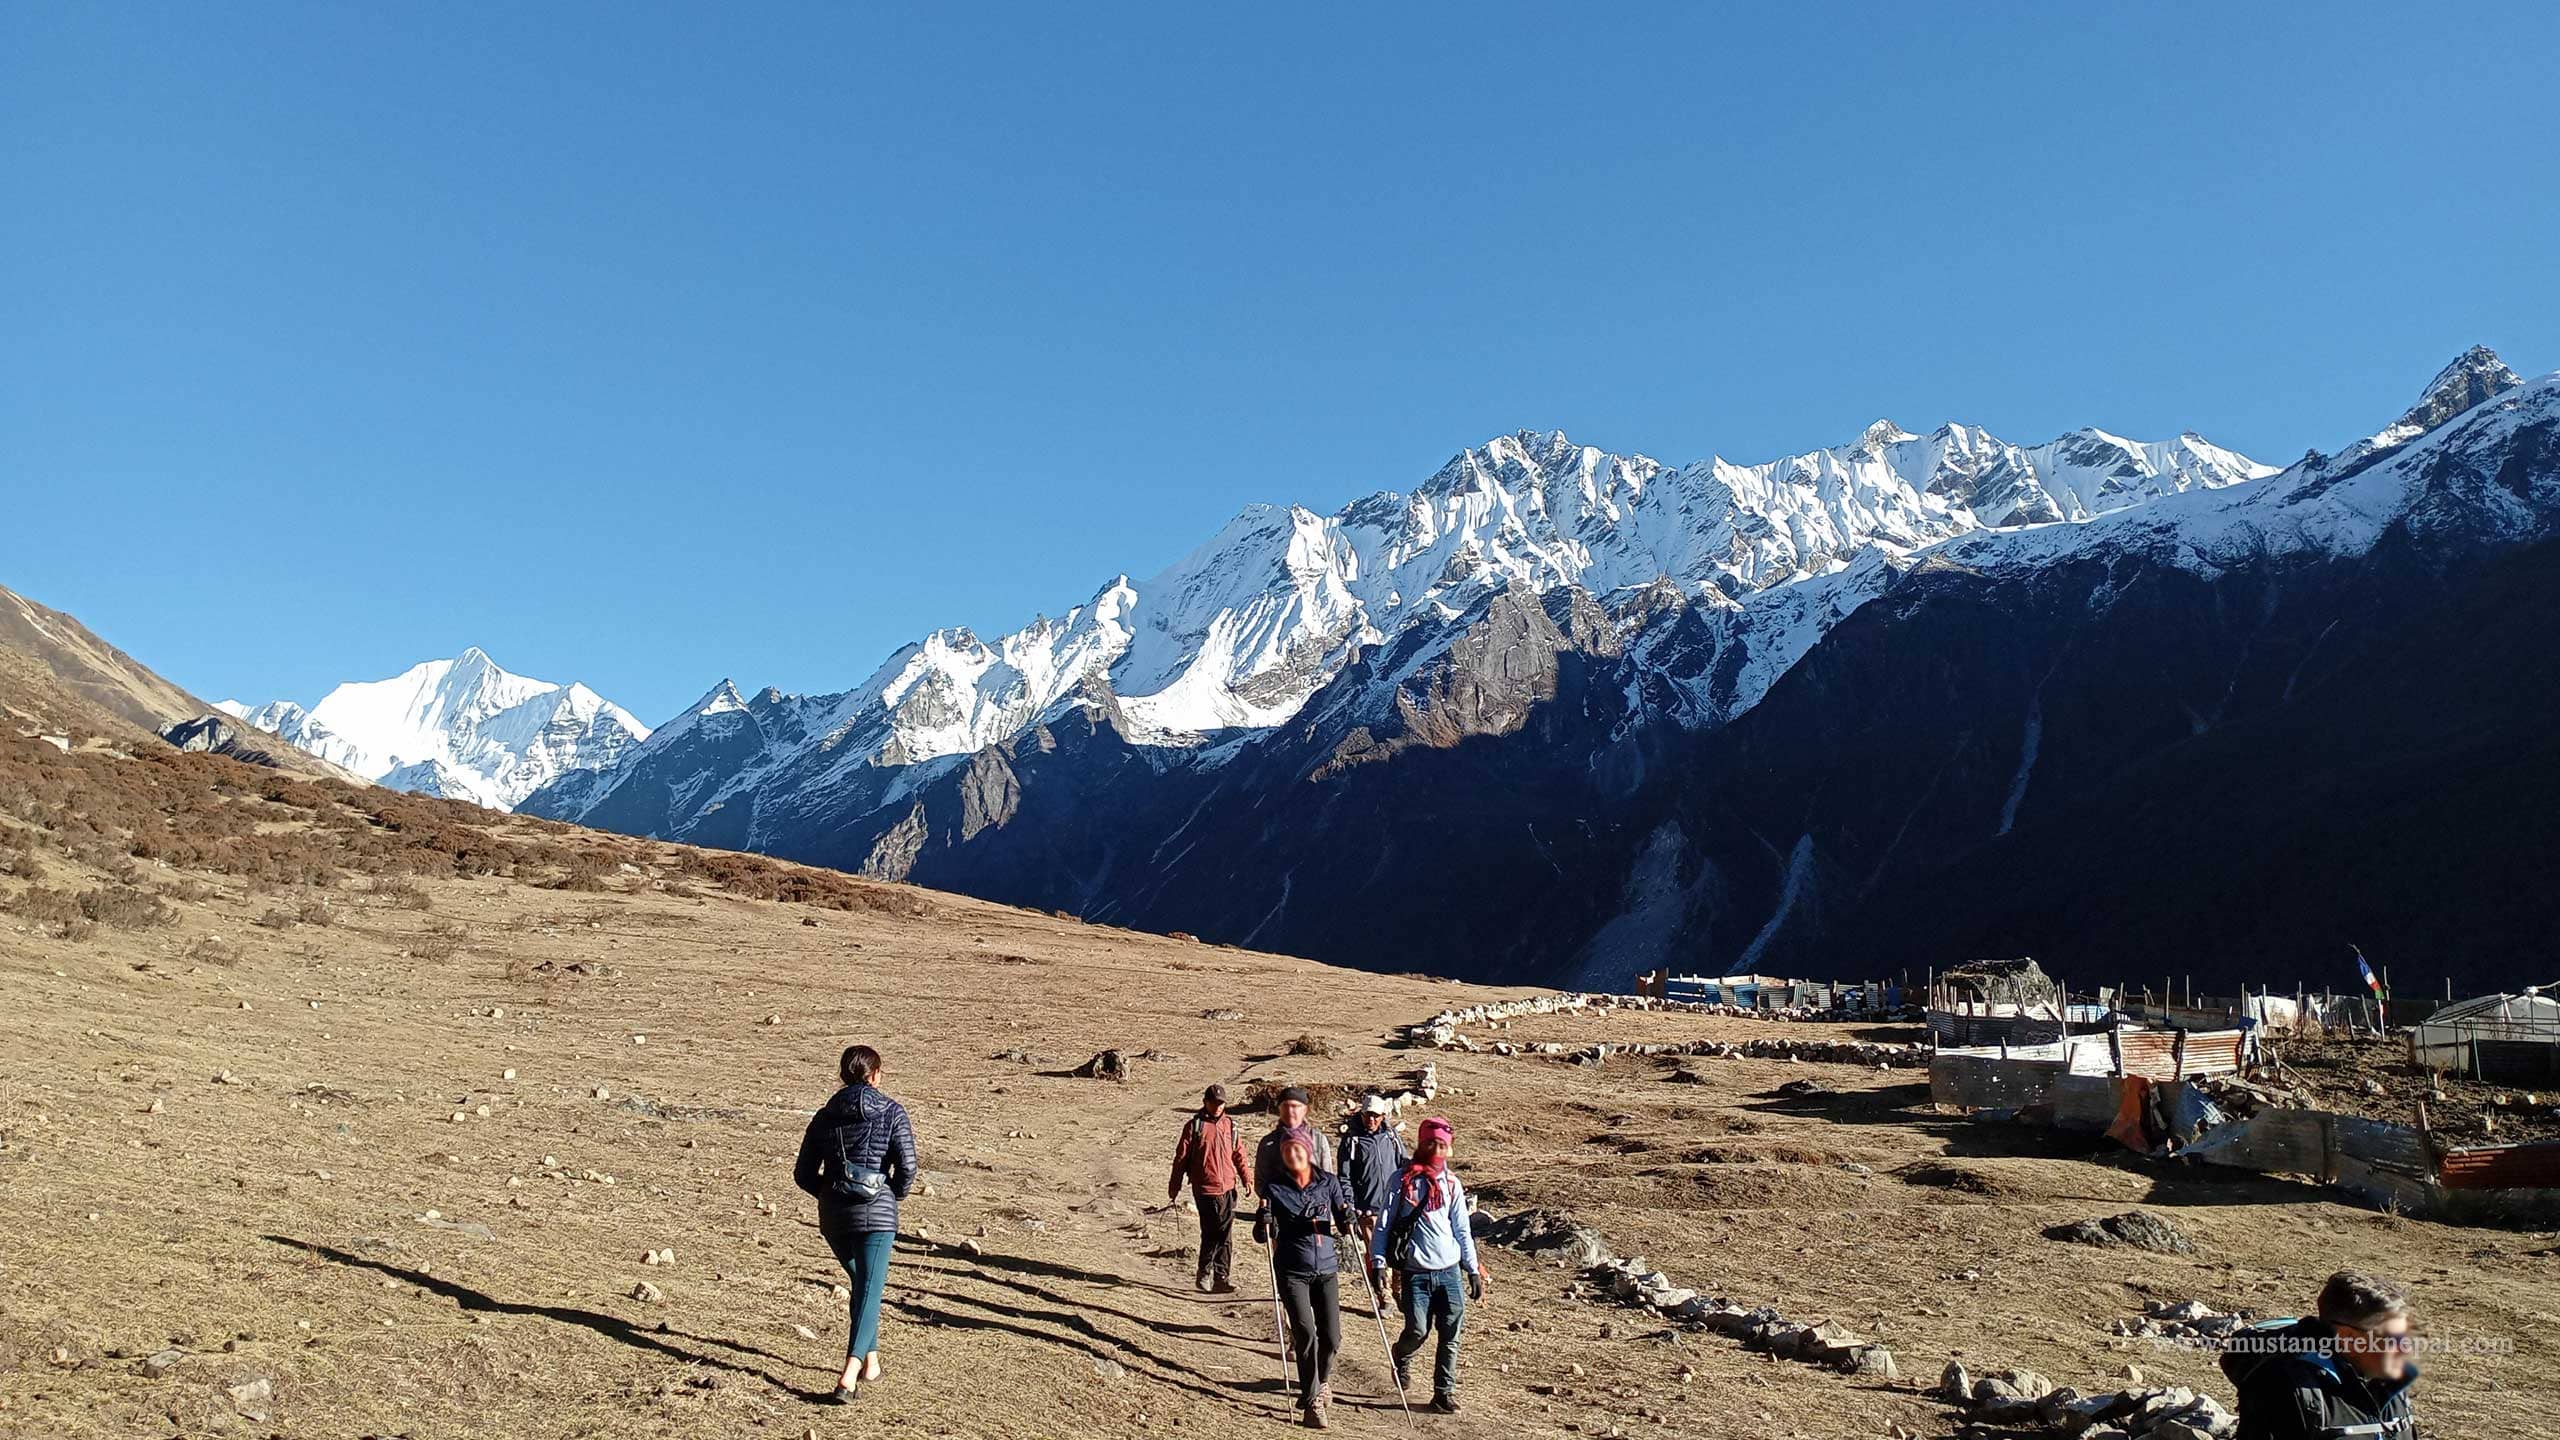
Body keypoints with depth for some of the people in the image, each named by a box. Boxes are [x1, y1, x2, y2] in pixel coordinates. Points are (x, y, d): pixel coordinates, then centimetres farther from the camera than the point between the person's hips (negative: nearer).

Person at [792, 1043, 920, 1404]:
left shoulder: (825, 1116, 8)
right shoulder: (891, 1112, -2)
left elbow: (803, 1174, 8)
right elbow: (907, 1166, -10)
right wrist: (895, 1195, 8)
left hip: (833, 1215, 4)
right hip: (876, 1214, -4)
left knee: (861, 1283, 24)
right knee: (869, 1290, -5)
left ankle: (870, 1360, 29)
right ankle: (849, 1376, -19)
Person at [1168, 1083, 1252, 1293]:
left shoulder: (1230, 1125, 11)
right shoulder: (1194, 1125, -2)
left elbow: (1238, 1154, 19)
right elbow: (1181, 1157, 1)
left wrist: (1246, 1177, 9)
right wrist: (1174, 1186, 2)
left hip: (1228, 1187, 4)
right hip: (1205, 1188, -4)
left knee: (1225, 1235, 4)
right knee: (1212, 1233, -6)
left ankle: (1220, 1276, 12)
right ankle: (1205, 1274, 10)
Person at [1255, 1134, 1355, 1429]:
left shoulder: (1329, 1182, 1)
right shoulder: (1274, 1187, -2)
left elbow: (1342, 1226, 7)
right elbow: (1262, 1236, 1)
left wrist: (1346, 1221, -15)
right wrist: (1263, 1225, -20)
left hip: (1326, 1269, 2)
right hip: (1292, 1271, -2)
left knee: (1331, 1337, 0)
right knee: (1306, 1333, -15)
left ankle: (1322, 1379, 33)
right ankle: (1312, 1402, -1)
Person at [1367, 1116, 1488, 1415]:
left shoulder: (1451, 1183, 8)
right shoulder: (1403, 1180, -1)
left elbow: (1462, 1229, 12)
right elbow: (1384, 1223, -2)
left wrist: (1473, 1269, 9)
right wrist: (1378, 1262, -11)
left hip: (1450, 1270, 3)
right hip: (1415, 1272, -3)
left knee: (1450, 1336, 0)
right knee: (1417, 1330, -8)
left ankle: (1444, 1392, 14)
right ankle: (1402, 1358, 26)